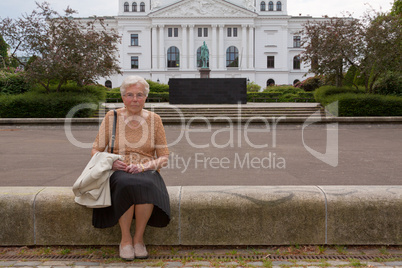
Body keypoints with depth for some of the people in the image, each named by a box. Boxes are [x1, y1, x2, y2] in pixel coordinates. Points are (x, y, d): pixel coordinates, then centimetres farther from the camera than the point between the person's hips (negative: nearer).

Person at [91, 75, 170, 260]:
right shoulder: (111, 118, 3)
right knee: (126, 185, -35)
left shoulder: (154, 119, 3)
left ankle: (138, 238, -14)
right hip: (118, 174, 0)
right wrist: (110, 162, -13)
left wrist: (142, 166, -15)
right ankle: (125, 238, -15)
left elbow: (164, 157, 3)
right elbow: (96, 150, 7)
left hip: (146, 172, 0)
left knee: (145, 186, -34)